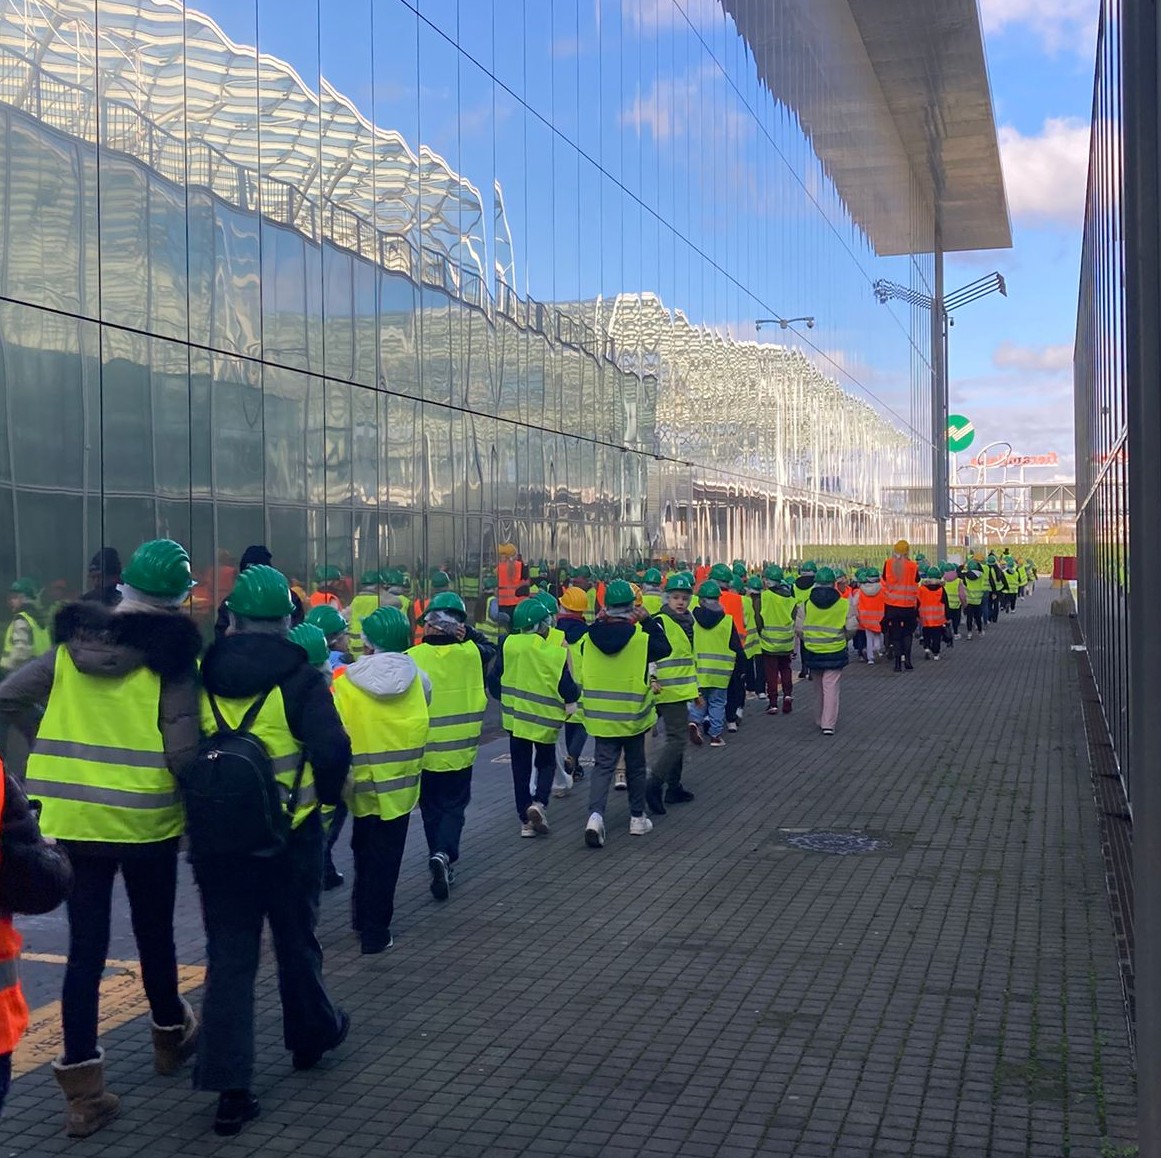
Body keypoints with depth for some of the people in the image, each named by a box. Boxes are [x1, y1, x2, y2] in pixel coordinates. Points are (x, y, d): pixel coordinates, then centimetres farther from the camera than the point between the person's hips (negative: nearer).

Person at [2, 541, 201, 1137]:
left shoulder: (72, 644, 2)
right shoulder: (168, 654, -11)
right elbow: (181, 748, -17)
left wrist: (52, 749, 10)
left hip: (73, 819, 3)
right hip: (145, 822, -3)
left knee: (85, 946, 6)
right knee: (154, 935, 17)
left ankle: (82, 1089, 5)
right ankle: (169, 1034, 39)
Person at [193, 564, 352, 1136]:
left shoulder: (202, 677, -1)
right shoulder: (298, 677, -11)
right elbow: (332, 750, -19)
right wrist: (326, 792, 0)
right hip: (290, 835, -2)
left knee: (228, 955, 7)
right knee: (296, 942, 18)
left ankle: (229, 1086, 4)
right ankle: (311, 1035, 39)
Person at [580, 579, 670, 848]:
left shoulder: (591, 636, -6)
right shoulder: (641, 637, -15)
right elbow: (664, 647, 1)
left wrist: (599, 622, 12)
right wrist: (649, 621, 5)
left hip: (600, 713, 2)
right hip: (632, 714, -2)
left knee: (603, 765, 5)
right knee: (636, 766, 15)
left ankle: (596, 814, -17)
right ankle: (637, 818, 26)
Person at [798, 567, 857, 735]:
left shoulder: (806, 604, -3)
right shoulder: (844, 604, -7)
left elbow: (799, 629, 0)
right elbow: (851, 628, -5)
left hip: (812, 651, 2)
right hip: (835, 651, -2)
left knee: (819, 686, 19)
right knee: (831, 687, -2)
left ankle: (820, 719, 30)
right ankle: (829, 723, -8)